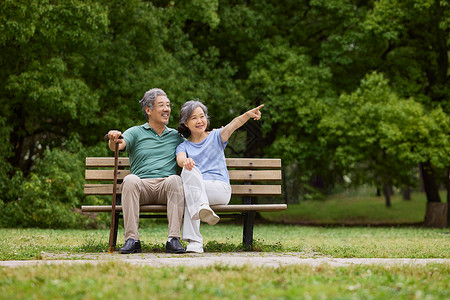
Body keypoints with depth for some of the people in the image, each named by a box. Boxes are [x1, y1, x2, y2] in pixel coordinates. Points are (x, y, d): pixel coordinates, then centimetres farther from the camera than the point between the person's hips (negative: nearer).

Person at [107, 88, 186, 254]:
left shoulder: (176, 136, 24)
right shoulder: (136, 132, 14)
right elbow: (119, 145, -5)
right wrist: (113, 140, -30)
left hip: (166, 187, 1)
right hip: (142, 186, -1)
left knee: (175, 180, -33)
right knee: (130, 180, -35)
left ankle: (174, 239, -38)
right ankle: (132, 239, -36)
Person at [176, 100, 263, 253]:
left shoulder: (215, 136, 15)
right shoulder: (183, 146, 19)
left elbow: (232, 125, -7)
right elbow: (180, 159, -6)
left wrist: (248, 114, -29)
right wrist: (185, 161, -32)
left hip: (220, 188, -1)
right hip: (194, 191, 1)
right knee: (189, 169, -33)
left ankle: (193, 239, -41)